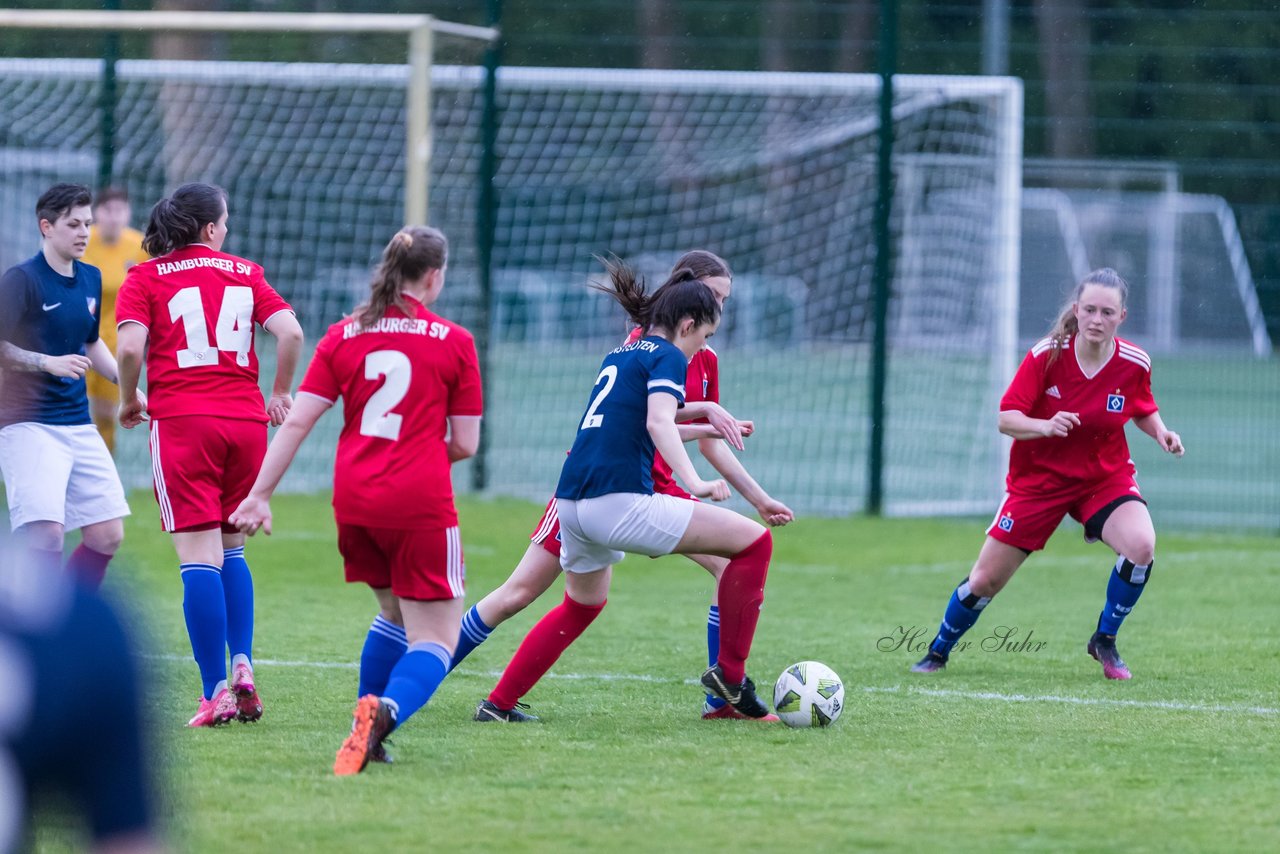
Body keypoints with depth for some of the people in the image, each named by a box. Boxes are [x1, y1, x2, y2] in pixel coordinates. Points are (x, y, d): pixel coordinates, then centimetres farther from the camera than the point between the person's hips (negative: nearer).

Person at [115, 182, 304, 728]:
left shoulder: (145, 278, 4)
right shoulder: (244, 274, 11)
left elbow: (130, 345, -10)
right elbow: (290, 332, 0)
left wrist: (129, 400, 6)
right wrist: (279, 393, 13)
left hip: (181, 421, -3)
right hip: (245, 418, 3)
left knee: (200, 556, -6)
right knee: (230, 549, 19)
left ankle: (215, 692, -12)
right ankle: (242, 664, 2)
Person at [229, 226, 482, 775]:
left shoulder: (344, 335, 6)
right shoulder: (454, 342, -1)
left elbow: (297, 422, 1)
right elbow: (464, 444, 1)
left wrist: (260, 493, 3)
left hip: (354, 503, 4)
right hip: (421, 504, -4)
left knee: (395, 610, 28)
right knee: (434, 638, -3)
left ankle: (367, 721, 20)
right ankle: (384, 712, -32)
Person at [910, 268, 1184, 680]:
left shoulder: (1134, 363, -12)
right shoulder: (1047, 355, -19)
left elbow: (1143, 410, 9)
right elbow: (1006, 419, -18)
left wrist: (1161, 432, -12)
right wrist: (1045, 426, -38)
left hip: (1106, 477, 1)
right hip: (1039, 478, -1)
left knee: (1141, 545, -28)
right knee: (984, 581, 1)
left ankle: (1105, 640, -4)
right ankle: (938, 653, 29)